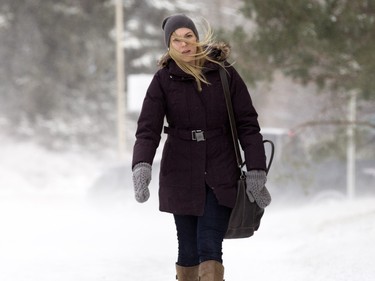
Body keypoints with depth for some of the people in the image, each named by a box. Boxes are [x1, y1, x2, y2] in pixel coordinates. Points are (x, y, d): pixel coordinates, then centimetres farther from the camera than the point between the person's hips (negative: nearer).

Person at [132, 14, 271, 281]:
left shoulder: (224, 73, -2)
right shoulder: (163, 80, -2)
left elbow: (247, 124, -1)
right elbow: (148, 129, -8)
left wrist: (256, 171, -7)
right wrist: (142, 167, -26)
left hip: (221, 176, -1)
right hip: (181, 177, 1)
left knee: (210, 249, -11)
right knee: (189, 251, 5)